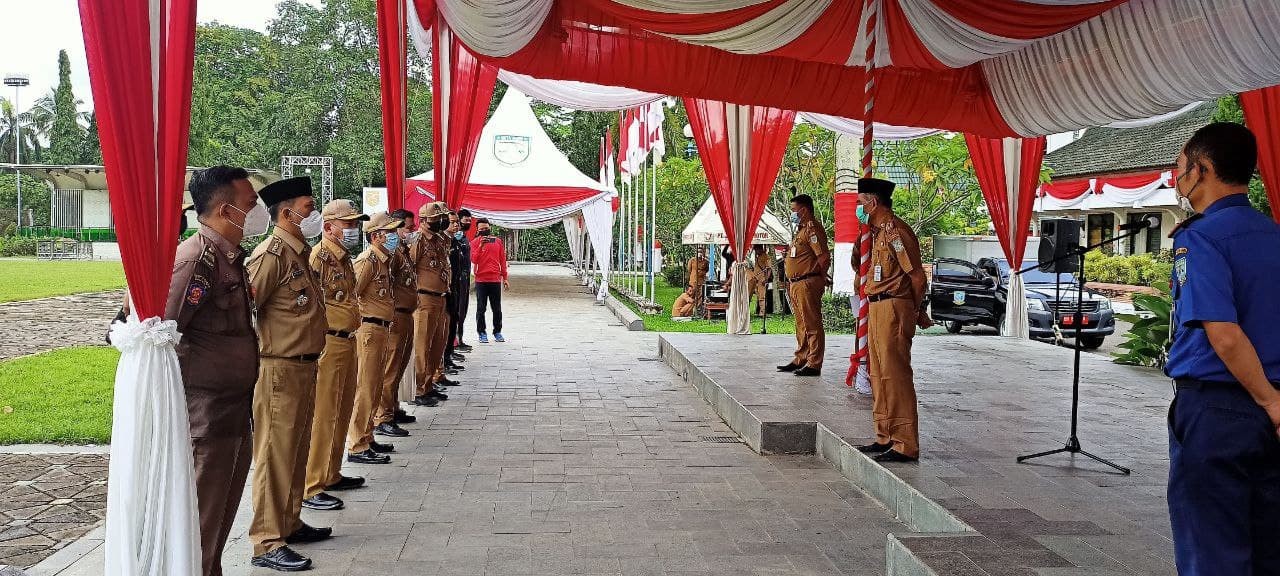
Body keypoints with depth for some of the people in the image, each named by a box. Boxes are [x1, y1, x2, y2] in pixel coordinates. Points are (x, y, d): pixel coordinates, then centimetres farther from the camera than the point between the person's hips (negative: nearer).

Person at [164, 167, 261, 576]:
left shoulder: (230, 256, 12)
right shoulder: (199, 258, -18)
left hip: (235, 410, 9)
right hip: (207, 414, -9)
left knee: (223, 511, 20)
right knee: (202, 516, 1)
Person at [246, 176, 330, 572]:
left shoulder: (301, 253, 14)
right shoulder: (272, 253, -15)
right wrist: (256, 355, -16)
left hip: (305, 367, 9)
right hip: (280, 370, -9)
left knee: (297, 452, 18)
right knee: (274, 456, -3)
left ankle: (289, 523, 32)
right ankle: (267, 544, 4)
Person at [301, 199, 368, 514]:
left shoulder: (344, 258, 16)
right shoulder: (319, 257, -15)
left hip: (347, 343, 10)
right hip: (327, 344, -10)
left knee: (341, 414, 17)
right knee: (322, 417, -6)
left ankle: (331, 475, 29)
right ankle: (310, 488, 0)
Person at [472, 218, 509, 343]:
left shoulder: (498, 241, 8)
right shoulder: (476, 242, 1)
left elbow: (502, 260, 11)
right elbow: (473, 260, -10)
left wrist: (505, 278, 9)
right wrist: (480, 246, -20)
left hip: (496, 280, 2)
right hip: (481, 280, -2)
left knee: (497, 308, 8)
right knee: (481, 308, 2)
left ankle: (497, 332, 16)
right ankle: (481, 333, 8)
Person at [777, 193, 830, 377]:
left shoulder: (812, 228, -12)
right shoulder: (801, 229, 20)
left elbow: (824, 257, -20)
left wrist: (815, 278, -9)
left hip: (808, 284, -11)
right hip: (797, 285, 11)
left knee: (812, 325, -7)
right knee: (802, 325, 17)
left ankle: (814, 365, -5)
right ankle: (800, 360, 26)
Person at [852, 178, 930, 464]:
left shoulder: (895, 230, -14)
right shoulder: (879, 232, 18)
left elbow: (916, 274, -14)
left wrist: (918, 313, -4)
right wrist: (917, 311, 18)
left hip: (893, 308, -11)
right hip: (877, 308, 11)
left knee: (895, 375, -9)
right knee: (879, 375, 14)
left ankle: (905, 445, -6)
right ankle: (886, 438, 22)